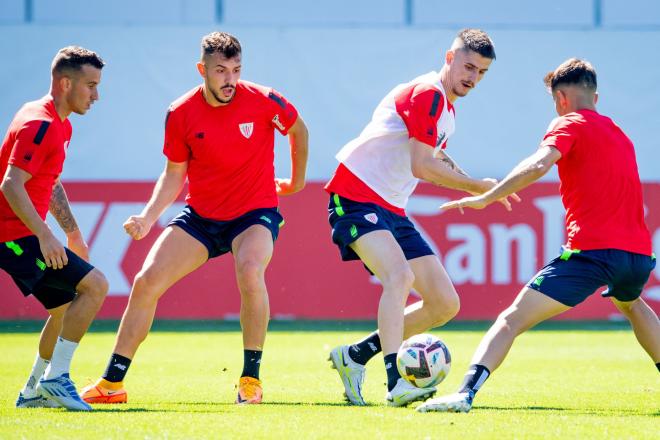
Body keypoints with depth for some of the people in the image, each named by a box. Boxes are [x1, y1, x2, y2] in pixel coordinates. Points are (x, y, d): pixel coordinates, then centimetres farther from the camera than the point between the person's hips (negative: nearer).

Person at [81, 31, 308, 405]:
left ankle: (251, 379, -19)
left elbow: (299, 129, 8)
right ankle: (112, 383, 6)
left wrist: (297, 181, 18)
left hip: (256, 212, -3)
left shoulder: (264, 101, -14)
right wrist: (148, 218, -11)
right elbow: (174, 174, 3)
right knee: (147, 282, -7)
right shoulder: (181, 114, -9)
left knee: (250, 271, -34)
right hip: (201, 216, 3)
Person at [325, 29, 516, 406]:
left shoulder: (447, 107, 16)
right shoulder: (428, 94, -14)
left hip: (392, 211, 9)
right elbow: (422, 166, -21)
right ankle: (395, 382, -42)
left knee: (445, 304, 3)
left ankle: (355, 357, 13)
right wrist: (482, 187, -12)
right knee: (400, 275, -33)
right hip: (355, 199, -9)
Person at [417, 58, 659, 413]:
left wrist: (486, 197, -17)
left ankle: (466, 392, -29)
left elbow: (539, 164, -18)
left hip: (593, 250, -7)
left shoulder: (570, 125, 1)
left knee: (512, 319, -11)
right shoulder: (621, 135, 23)